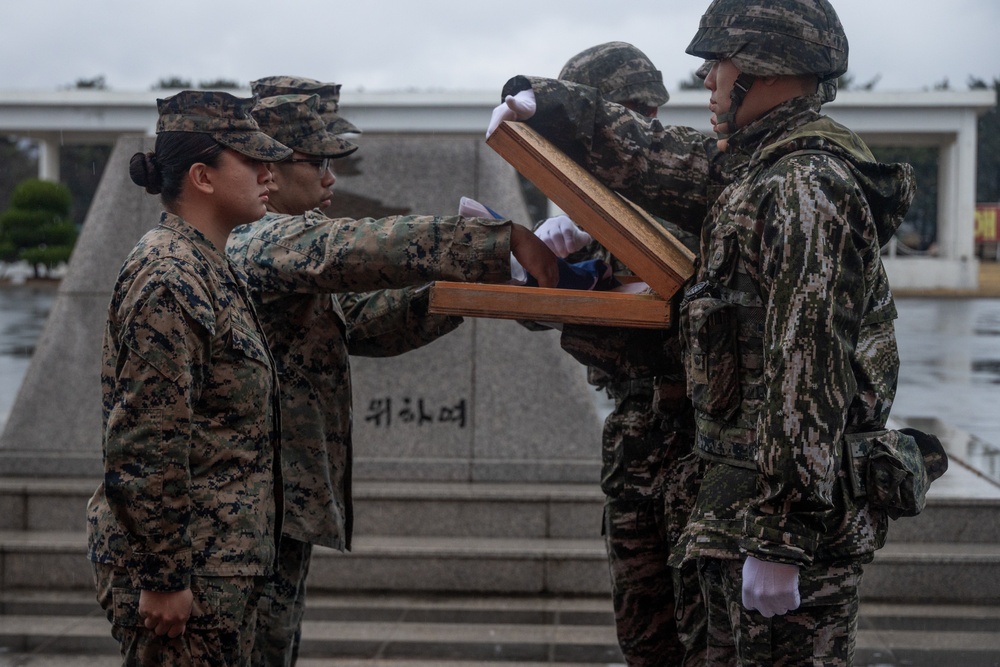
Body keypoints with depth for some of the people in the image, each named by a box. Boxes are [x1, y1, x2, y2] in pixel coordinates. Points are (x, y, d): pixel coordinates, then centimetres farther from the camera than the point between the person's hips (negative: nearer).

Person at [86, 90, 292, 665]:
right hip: (190, 570, -10)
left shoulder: (208, 268, 14)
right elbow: (146, 444, -22)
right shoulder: (169, 281, -18)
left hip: (224, 563, 10)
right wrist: (163, 579, -21)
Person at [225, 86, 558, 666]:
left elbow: (360, 323, 12)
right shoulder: (275, 240, -14)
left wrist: (461, 290, 2)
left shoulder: (253, 241, 19)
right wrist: (504, 239, -26)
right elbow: (383, 245, -27)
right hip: (267, 504, -11)